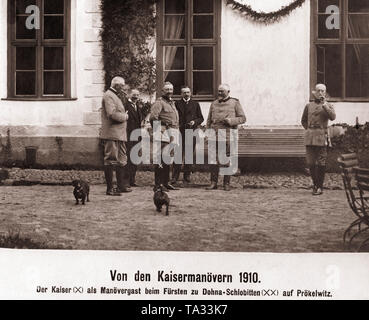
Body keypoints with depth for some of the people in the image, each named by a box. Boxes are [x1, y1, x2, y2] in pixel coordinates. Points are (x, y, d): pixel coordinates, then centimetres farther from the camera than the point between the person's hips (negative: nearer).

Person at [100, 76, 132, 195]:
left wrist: (124, 115, 4)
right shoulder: (108, 96, -11)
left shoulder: (115, 96, 22)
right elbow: (112, 114, -23)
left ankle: (122, 186, 22)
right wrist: (125, 116, -9)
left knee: (122, 160, 14)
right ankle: (110, 189, -2)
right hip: (111, 134, -11)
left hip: (119, 134, 11)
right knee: (111, 160, -6)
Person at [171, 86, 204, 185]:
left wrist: (195, 122, -6)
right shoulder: (177, 104, 11)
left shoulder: (195, 104, 13)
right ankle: (175, 177, -8)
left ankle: (187, 176, 14)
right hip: (180, 131, -1)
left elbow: (201, 118, 13)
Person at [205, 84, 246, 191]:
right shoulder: (214, 104, 14)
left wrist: (231, 121, -13)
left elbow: (243, 118, 3)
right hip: (215, 135, 2)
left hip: (229, 135, -2)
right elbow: (209, 120, 17)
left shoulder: (235, 103, 5)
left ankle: (226, 183, 8)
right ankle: (213, 183, 7)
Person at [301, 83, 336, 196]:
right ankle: (315, 183, 19)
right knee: (310, 162, 2)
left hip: (321, 136, -2)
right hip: (310, 137, 2)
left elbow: (332, 117, -14)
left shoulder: (328, 106, 7)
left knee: (321, 163, -2)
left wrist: (324, 105, -18)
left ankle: (320, 187, 6)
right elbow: (303, 121, 23)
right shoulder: (309, 106, 13)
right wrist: (308, 129, 8)